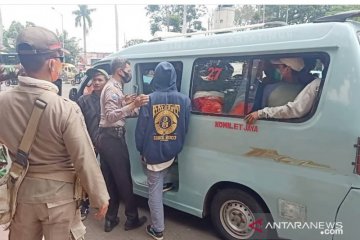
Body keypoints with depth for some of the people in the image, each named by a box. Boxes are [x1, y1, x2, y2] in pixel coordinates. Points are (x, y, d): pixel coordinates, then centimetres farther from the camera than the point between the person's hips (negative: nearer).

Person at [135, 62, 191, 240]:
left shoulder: (149, 99, -13)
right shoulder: (184, 100, -6)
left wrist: (141, 151, 8)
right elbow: (185, 129, 2)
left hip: (153, 153, -3)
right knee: (158, 186, 26)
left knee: (155, 190, 10)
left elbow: (140, 129, -8)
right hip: (172, 152, 3)